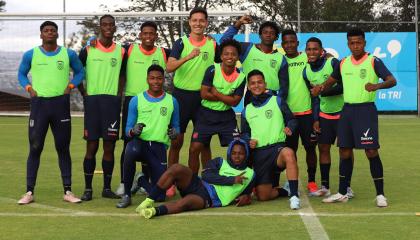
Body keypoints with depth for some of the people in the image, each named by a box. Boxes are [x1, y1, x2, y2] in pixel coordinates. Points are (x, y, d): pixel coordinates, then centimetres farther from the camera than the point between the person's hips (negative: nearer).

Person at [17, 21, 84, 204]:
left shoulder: (69, 54, 6)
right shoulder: (30, 55, 5)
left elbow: (80, 72, 17)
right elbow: (21, 74, 16)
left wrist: (70, 86, 1)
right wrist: (28, 88, -1)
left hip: (61, 104, 1)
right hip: (38, 103, -1)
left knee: (63, 148, 5)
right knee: (35, 148, -2)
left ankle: (67, 191, 10)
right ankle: (29, 192, 3)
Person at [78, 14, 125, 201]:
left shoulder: (121, 51, 8)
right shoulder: (88, 49, 2)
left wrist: (118, 96, 6)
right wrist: (84, 94, 1)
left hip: (112, 101, 2)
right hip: (92, 100, -2)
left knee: (109, 146, 2)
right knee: (92, 146, -1)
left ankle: (107, 188, 11)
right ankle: (88, 188, 6)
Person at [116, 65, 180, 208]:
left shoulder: (171, 101, 8)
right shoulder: (136, 100, 4)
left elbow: (176, 126, 16)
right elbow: (128, 129, 6)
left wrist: (174, 132, -8)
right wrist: (133, 131, -19)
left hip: (159, 146, 1)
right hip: (139, 142, -1)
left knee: (160, 196, -5)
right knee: (130, 151, -42)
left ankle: (142, 180, 31)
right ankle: (126, 195, -21)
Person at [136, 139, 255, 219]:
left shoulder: (250, 174, 18)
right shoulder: (220, 162, 15)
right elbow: (206, 175, -3)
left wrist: (246, 197, 1)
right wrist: (232, 180, -8)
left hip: (209, 200, -2)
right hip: (198, 185, 2)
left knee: (185, 203, -38)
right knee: (177, 168, -28)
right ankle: (149, 201, -26)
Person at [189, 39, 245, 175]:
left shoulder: (241, 77, -5)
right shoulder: (212, 70, -12)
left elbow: (235, 102, -9)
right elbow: (204, 94, -17)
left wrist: (216, 94, -16)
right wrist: (226, 97, -14)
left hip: (227, 116, 2)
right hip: (206, 114, -2)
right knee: (194, 148, -5)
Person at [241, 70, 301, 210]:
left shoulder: (277, 101, 7)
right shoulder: (246, 111, 17)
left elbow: (292, 119, 6)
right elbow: (244, 133, 25)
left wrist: (289, 127, -16)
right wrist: (249, 141, 3)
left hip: (277, 147, -3)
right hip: (258, 154, 4)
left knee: (288, 153, -42)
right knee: (263, 196, -3)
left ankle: (294, 195, -36)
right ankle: (286, 191, 28)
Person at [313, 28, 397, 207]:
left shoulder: (374, 61, -6)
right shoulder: (343, 63, 9)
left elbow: (392, 80, -15)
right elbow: (331, 81, 21)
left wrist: (377, 85, -36)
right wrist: (321, 88, -1)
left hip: (366, 109, -5)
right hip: (347, 110, 5)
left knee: (371, 152, -8)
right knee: (344, 151, 8)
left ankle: (380, 194, 1)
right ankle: (342, 193, 19)